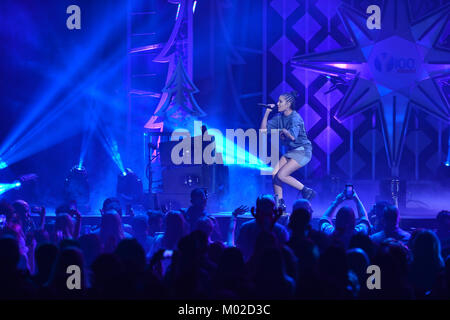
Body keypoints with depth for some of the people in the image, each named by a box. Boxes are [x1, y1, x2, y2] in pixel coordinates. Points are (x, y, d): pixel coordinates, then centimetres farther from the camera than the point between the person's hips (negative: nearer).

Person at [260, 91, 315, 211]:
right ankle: (280, 203, 3)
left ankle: (306, 191, -4)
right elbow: (263, 129, 2)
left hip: (302, 151, -8)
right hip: (291, 152, 8)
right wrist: (267, 112, -4)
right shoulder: (280, 117, 6)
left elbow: (293, 136, -33)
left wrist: (283, 130, -15)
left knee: (281, 175, -18)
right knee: (274, 174, -6)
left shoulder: (295, 117, -19)